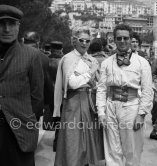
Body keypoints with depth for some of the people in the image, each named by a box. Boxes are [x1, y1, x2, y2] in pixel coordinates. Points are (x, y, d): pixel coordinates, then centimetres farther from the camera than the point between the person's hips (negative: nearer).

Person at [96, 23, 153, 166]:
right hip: (111, 107, 2)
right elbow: (101, 88, 6)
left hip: (131, 107, -2)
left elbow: (147, 91, -2)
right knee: (112, 151, 9)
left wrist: (141, 114, -8)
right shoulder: (107, 63, 7)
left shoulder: (142, 63, 0)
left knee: (132, 152, 8)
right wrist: (101, 111, -1)